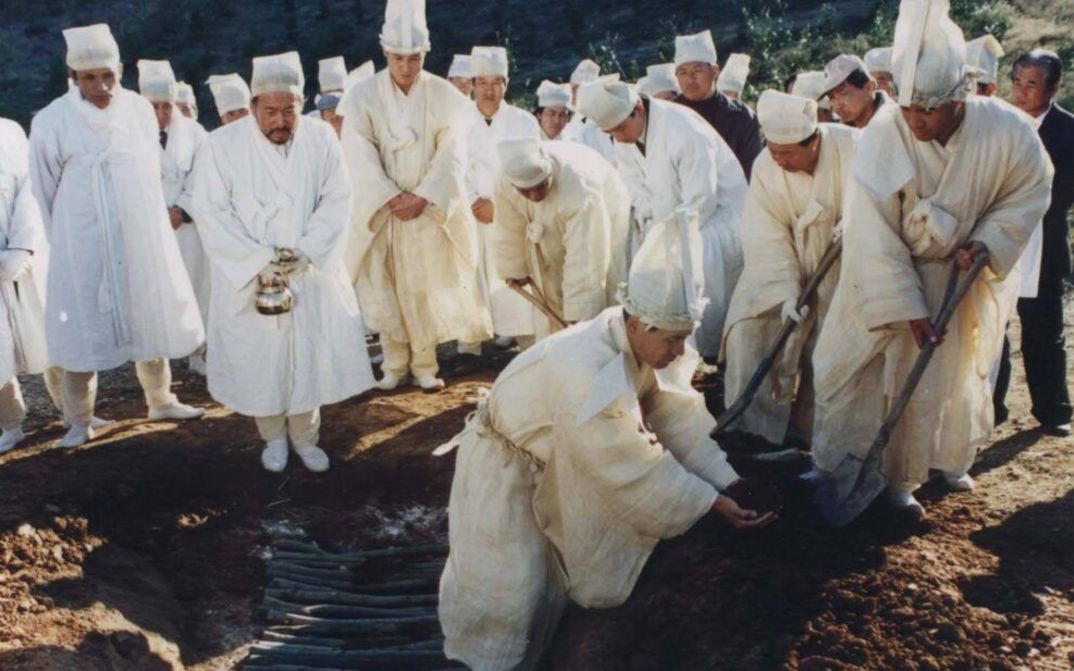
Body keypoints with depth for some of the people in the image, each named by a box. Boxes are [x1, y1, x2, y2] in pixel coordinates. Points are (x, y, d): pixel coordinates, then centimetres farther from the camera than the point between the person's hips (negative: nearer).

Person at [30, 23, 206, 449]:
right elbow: (44, 190, -1)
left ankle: (160, 401, 31)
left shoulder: (140, 110, -4)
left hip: (142, 239, 3)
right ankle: (79, 421, 17)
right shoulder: (51, 122, -12)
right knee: (83, 327, 4)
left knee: (150, 319, 14)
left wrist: (145, 220, 14)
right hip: (82, 244, -3)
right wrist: (60, 241, 7)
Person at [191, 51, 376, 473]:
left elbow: (337, 201, -4)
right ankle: (273, 437, 26)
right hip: (249, 277, -1)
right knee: (259, 357, 7)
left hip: (312, 273, 2)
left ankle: (305, 437, 23)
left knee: (311, 354, 5)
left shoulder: (321, 139, -4)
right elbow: (212, 213, -11)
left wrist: (303, 253, -17)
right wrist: (259, 261, -18)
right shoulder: (221, 145, -9)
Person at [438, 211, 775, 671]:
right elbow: (637, 469, -33)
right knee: (514, 589, -3)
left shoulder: (641, 342, -16)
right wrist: (713, 505, -26)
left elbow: (679, 416, -8)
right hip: (507, 465, -7)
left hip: (558, 462, 8)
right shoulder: (586, 375, -40)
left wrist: (730, 486, -13)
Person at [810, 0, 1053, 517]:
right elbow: (875, 235, -24)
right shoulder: (881, 136, -28)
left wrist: (987, 241, -18)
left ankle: (947, 459, 37)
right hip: (886, 274, -2)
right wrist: (909, 308, -24)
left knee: (955, 371, 15)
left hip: (963, 274, 2)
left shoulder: (1008, 130, -22)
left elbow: (1030, 191, -2)